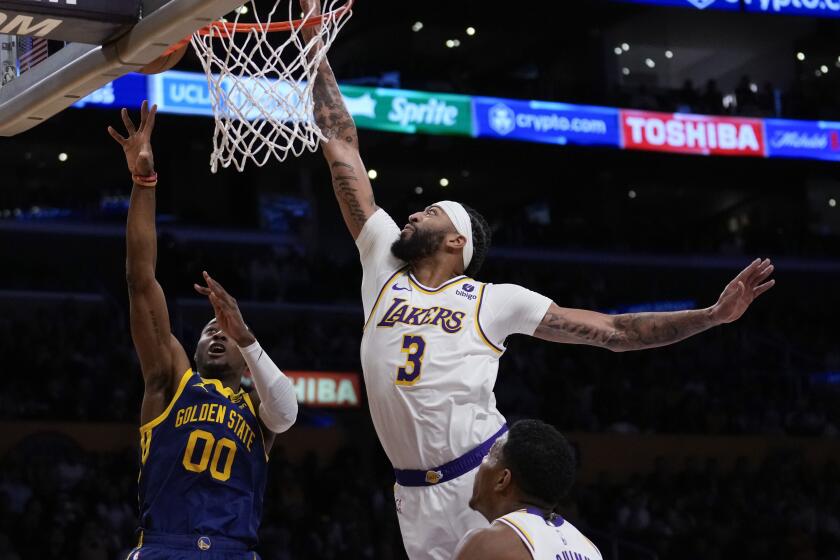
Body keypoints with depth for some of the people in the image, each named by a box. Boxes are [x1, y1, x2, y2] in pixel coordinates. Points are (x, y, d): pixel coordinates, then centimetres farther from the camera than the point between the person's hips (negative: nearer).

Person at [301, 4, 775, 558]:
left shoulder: (494, 300, 7)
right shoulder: (382, 266, 14)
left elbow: (612, 331, 8)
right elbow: (342, 149, 13)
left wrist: (713, 314, 0)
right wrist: (314, 48, 13)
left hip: (488, 474, -3)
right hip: (418, 496, 3)